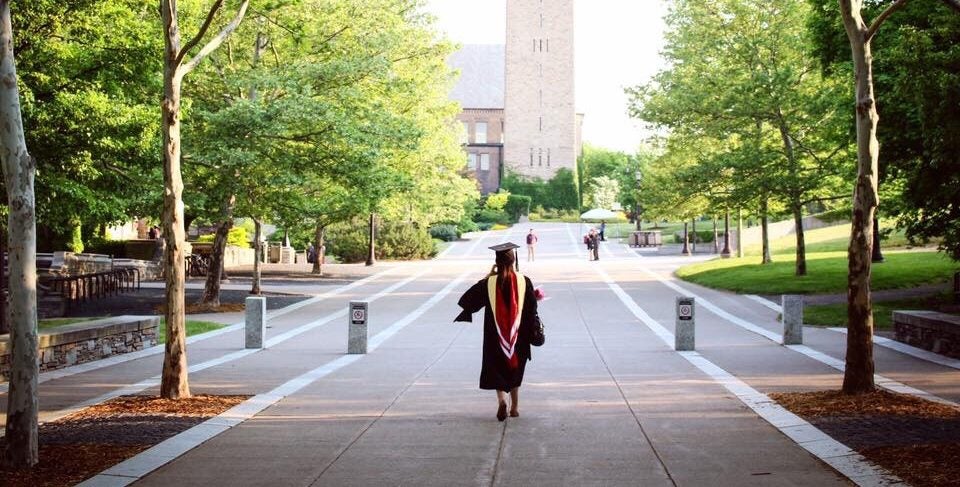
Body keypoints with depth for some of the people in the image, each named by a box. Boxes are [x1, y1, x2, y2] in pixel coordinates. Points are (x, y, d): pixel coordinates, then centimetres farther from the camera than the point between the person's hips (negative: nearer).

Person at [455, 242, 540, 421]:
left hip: (495, 337, -1)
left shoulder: (488, 283, -10)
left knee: (497, 370, 8)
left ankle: (502, 400, -17)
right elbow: (532, 308, -3)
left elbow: (467, 300, 0)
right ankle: (515, 407, 24)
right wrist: (532, 331, 10)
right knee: (514, 369, 19)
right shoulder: (524, 282, -8)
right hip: (518, 336, 2)